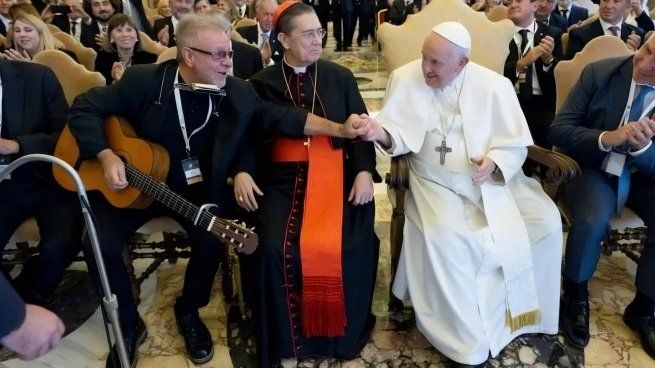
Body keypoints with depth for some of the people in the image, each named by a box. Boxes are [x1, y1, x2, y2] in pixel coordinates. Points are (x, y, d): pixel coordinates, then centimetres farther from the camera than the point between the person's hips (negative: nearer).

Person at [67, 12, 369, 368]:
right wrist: (106, 156, -20)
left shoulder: (238, 93, -7)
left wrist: (339, 129, -14)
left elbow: (283, 117, -5)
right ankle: (129, 324, 9)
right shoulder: (143, 80, -14)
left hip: (199, 190, 1)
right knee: (99, 243, -19)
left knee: (212, 240, -24)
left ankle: (188, 311, 9)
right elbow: (84, 108, -6)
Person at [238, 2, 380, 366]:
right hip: (282, 179, 0)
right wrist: (242, 172, -14)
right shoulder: (262, 83, 9)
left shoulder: (340, 77, 12)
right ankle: (283, 334, 2)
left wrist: (364, 171, -10)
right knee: (274, 248, -23)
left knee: (348, 247, -21)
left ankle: (343, 331, 6)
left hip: (336, 176, 1)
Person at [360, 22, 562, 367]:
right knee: (445, 235, -30)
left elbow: (516, 144, -1)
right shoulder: (405, 78, -4)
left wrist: (495, 162, -21)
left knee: (547, 220, -14)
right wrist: (384, 134, -26)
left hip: (492, 179, 2)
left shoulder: (494, 85, -4)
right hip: (436, 183, -2)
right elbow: (401, 135, -3)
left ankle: (522, 307, 11)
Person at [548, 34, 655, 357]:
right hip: (595, 168, -2)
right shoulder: (600, 73, -11)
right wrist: (606, 138, -30)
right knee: (592, 221, -32)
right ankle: (576, 296, -2)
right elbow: (558, 130, -14)